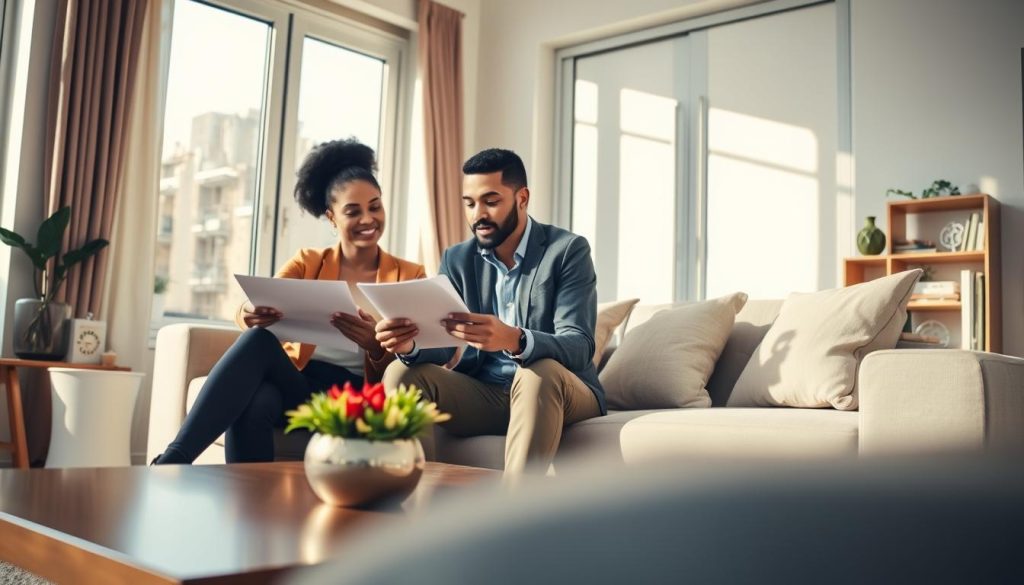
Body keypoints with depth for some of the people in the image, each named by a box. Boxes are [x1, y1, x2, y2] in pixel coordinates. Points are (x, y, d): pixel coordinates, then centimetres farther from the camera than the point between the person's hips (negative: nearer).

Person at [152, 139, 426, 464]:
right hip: (295, 383, 2)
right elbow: (254, 307, -5)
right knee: (258, 337, -37)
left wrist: (376, 346, -22)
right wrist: (252, 314, -31)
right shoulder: (307, 262, 14)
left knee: (260, 344, -34)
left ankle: (173, 462, -34)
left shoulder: (409, 277, 9)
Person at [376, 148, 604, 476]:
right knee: (401, 373, -18)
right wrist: (409, 344, -28)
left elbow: (579, 346, -21)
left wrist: (514, 340, -42)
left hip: (556, 392, -4)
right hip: (482, 394, 4)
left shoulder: (569, 250, -8)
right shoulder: (456, 259, 6)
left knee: (541, 373, -37)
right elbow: (441, 342, -3)